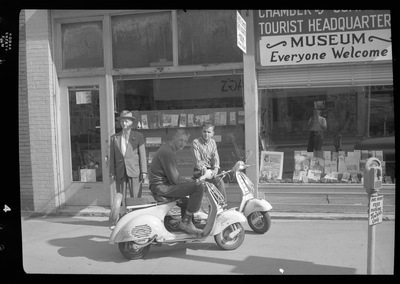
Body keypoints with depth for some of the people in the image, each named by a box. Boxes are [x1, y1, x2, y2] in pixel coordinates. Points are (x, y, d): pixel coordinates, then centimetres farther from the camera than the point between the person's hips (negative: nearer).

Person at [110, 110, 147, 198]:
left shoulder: (138, 136, 6)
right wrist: (112, 173, 3)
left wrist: (144, 171, -3)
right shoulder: (114, 138, 11)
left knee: (135, 198, -3)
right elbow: (112, 157, 10)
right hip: (120, 173, 2)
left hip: (134, 171, -2)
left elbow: (142, 155, 3)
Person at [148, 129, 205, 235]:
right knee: (200, 186, -20)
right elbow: (175, 179, -20)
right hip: (161, 186, -11)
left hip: (160, 184, 11)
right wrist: (191, 181, -7)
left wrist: (189, 181, 11)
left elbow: (172, 176, 22)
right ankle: (185, 222, -11)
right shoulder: (168, 152, -18)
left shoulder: (167, 148, 15)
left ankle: (188, 221, 30)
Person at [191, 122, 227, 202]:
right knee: (219, 181, -24)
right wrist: (203, 168, -29)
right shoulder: (195, 142, -5)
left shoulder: (212, 142, 13)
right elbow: (197, 160, -14)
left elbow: (216, 157, 2)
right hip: (200, 172, -5)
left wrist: (215, 169, -16)